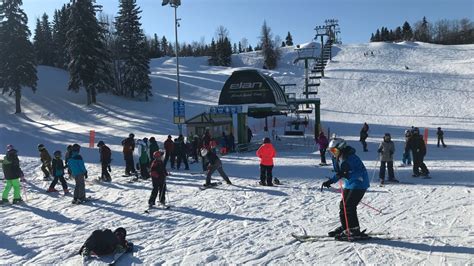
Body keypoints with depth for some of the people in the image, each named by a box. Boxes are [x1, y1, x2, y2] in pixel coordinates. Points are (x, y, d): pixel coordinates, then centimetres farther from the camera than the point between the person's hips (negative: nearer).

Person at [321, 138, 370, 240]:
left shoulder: (351, 158, -24)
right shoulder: (337, 159, 4)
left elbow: (361, 171, -28)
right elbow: (339, 173, 17)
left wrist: (347, 175, -39)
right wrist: (330, 181, 7)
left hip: (359, 184, -9)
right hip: (349, 184, 9)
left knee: (349, 206, -13)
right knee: (342, 205, 9)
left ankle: (354, 230, -3)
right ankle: (345, 227, 22)